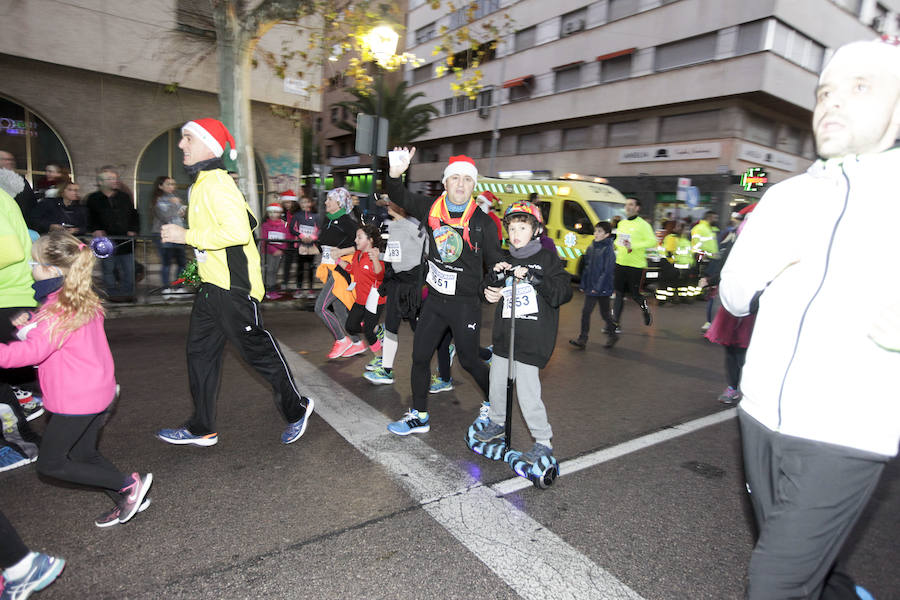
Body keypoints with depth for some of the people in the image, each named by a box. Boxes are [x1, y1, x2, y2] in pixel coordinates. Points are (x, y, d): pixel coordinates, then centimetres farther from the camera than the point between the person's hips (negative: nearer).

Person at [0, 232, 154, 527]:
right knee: (85, 454, 20)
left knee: (50, 464, 5)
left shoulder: (59, 311, -21)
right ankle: (128, 500, 20)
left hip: (76, 400, -9)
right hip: (98, 392, 9)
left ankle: (129, 484, 0)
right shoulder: (85, 300, 7)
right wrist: (28, 325, 4)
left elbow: (32, 350, -32)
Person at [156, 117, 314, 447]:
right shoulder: (202, 182, 16)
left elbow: (238, 231, -29)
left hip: (233, 287, -11)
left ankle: (296, 409, 20)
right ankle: (202, 428, 24)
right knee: (200, 351, 13)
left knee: (258, 350, 1)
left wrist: (187, 236, -21)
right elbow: (248, 220, 24)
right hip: (212, 284, 11)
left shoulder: (215, 182, -16)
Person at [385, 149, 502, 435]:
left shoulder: (482, 222, -8)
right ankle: (419, 416, 26)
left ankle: (493, 403, 34)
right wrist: (396, 172, -19)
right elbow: (400, 197, 2)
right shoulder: (432, 210, 0)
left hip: (466, 304, -4)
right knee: (420, 356, 9)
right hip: (434, 299, 4)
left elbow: (495, 261, -2)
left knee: (469, 360, 6)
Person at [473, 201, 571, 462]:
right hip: (504, 333, 6)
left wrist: (532, 277, -23)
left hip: (532, 338, -6)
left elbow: (564, 293, -15)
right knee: (497, 383, 17)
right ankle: (498, 423, 42)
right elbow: (490, 292, 13)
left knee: (528, 393, -6)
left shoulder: (547, 258, -5)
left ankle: (544, 441, 13)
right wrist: (496, 276, -8)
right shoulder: (505, 259, 9)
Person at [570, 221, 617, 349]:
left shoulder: (608, 249, -12)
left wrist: (599, 287, -19)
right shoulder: (591, 248, 8)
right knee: (585, 312, 5)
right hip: (590, 288, 6)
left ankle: (612, 335, 25)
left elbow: (608, 270, -16)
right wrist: (583, 284, 10)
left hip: (603, 289, -6)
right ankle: (582, 339, 14)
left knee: (605, 313, 6)